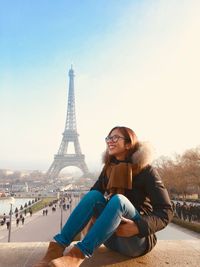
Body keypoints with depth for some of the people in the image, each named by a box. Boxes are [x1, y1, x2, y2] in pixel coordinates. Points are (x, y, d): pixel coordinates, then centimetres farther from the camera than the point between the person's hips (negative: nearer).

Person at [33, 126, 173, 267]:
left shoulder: (146, 170, -9)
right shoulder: (108, 169, 6)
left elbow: (166, 211, -13)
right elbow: (91, 199, 6)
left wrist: (139, 227, -28)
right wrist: (94, 215, -15)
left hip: (137, 240, -4)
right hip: (111, 236, 4)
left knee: (118, 199, -32)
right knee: (94, 195, -20)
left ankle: (78, 254, -42)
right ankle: (57, 247, -29)